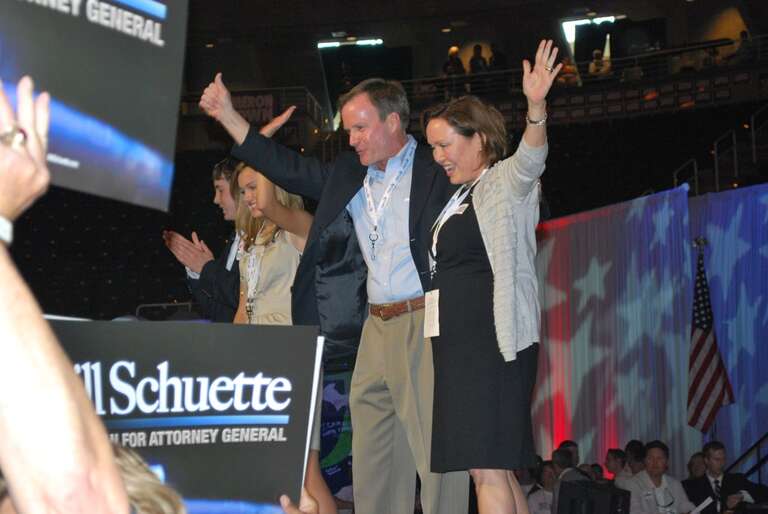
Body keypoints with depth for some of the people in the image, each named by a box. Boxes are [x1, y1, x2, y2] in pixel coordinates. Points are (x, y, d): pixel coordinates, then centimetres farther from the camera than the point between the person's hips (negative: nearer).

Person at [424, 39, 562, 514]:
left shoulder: (504, 182, -3)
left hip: (493, 342, -9)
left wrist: (536, 109, -43)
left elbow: (529, 160, -26)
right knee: (497, 469, 8)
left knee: (487, 469, -16)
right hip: (463, 345, 9)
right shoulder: (464, 198, 23)